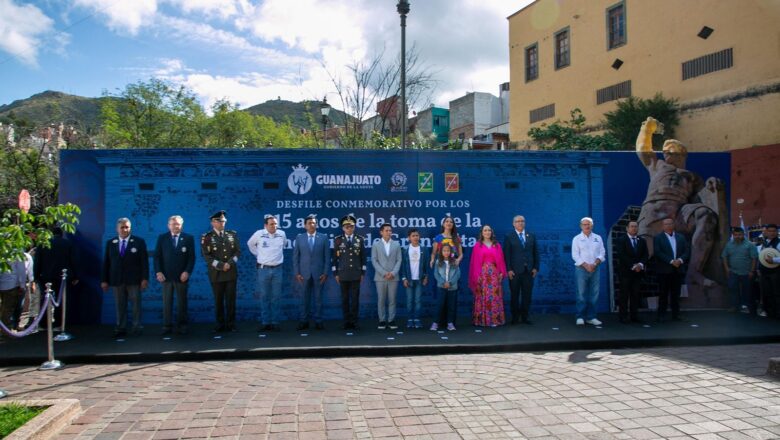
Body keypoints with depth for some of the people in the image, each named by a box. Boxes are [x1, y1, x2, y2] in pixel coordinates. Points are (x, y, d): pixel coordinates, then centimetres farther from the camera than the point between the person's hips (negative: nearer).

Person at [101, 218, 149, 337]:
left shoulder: (139, 242, 2)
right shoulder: (110, 243, 10)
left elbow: (144, 261, -2)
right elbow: (106, 262, 9)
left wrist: (145, 278, -9)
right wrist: (104, 280, 4)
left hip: (134, 280, -2)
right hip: (117, 280, 2)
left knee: (136, 305, 2)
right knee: (120, 306, 5)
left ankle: (137, 328, 10)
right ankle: (121, 328, 11)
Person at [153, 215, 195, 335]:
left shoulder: (188, 238, 3)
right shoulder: (162, 238, 6)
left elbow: (191, 257, 0)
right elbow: (157, 256, 4)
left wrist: (187, 272, -10)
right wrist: (158, 272, -7)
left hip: (181, 276, 0)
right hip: (166, 276, 1)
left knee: (182, 302, 5)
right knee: (167, 303, 2)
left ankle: (182, 326, 12)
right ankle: (167, 326, 8)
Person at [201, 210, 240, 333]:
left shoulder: (232, 234, 10)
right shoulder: (206, 237, 0)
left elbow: (237, 251, 7)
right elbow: (206, 255, -6)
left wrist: (230, 263, -9)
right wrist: (220, 265, -14)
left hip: (231, 272, 2)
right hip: (216, 273, -2)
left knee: (231, 299, 3)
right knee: (218, 301, 4)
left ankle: (231, 324, 11)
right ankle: (220, 325, 14)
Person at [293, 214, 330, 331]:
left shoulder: (323, 237, 3)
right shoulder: (299, 238, 5)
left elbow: (327, 256, 1)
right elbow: (295, 256, 5)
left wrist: (325, 272, -5)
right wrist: (297, 273, -2)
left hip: (319, 273, 0)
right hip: (304, 273, 0)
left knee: (318, 298, 4)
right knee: (305, 298, 5)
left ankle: (318, 321, 12)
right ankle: (304, 321, 11)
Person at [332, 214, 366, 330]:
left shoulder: (360, 239, 5)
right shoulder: (337, 240, 2)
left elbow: (363, 257, 7)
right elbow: (334, 258, 4)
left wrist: (363, 273, 4)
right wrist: (336, 274, 0)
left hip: (356, 274, 0)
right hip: (343, 274, 0)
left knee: (355, 299, 1)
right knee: (345, 299, 4)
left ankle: (354, 322, 8)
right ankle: (347, 322, 11)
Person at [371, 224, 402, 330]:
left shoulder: (396, 244, 9)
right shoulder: (376, 244, 5)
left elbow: (399, 260, 4)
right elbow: (374, 260, -1)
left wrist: (393, 273, -10)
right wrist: (384, 273, -11)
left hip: (393, 277, 1)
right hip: (380, 277, -1)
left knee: (392, 300, 2)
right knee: (381, 300, 1)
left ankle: (391, 320, 8)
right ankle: (382, 320, 8)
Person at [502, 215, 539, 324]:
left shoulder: (531, 236, 11)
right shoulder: (509, 237, 2)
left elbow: (536, 253, 11)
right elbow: (506, 254, -3)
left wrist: (536, 267, 3)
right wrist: (509, 269, -10)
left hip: (528, 270, 3)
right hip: (515, 271, -3)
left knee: (527, 295, 4)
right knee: (515, 295, 2)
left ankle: (525, 316, 14)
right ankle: (515, 317, 12)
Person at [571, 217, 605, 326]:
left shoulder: (598, 238, 11)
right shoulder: (577, 239, 3)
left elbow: (602, 253, 6)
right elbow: (575, 256, -3)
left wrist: (595, 264, -10)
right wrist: (586, 265, -12)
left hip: (595, 269, 3)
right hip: (581, 269, -3)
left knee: (594, 294, 3)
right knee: (581, 294, -5)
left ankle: (591, 317, 10)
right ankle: (580, 317, 0)